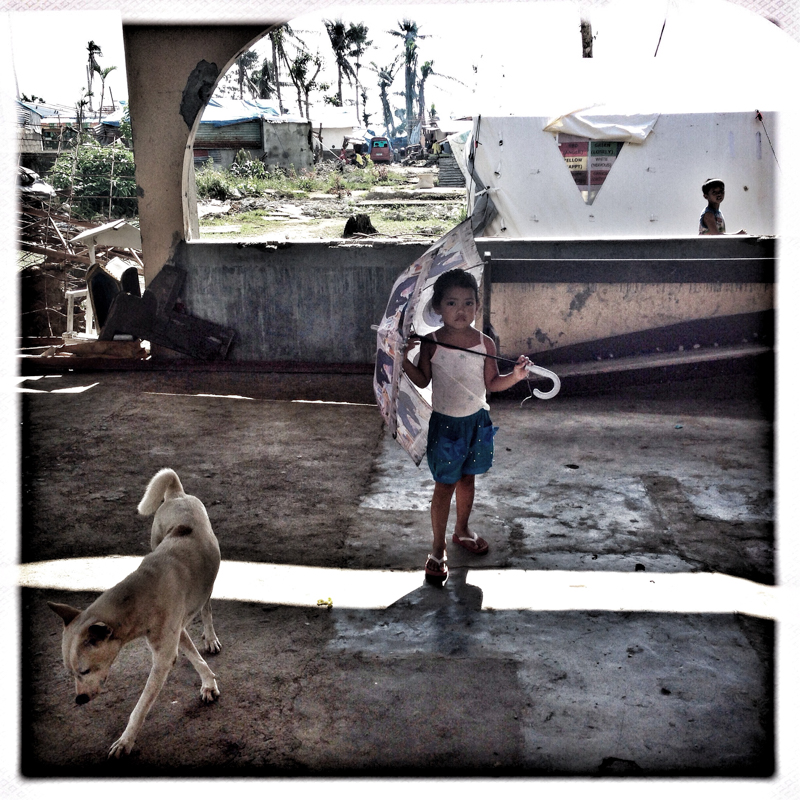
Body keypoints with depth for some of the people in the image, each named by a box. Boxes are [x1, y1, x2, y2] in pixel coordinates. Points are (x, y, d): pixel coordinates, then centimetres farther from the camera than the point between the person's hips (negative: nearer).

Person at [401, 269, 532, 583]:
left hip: (476, 421, 3)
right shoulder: (431, 344, -10)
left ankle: (462, 529, 40)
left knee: (467, 478, 18)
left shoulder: (485, 343, -5)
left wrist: (515, 375, -14)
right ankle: (438, 548, 13)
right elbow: (422, 381, -1)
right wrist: (405, 360, -16)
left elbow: (491, 383, 3)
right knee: (445, 484, 1)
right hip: (444, 423, -3)